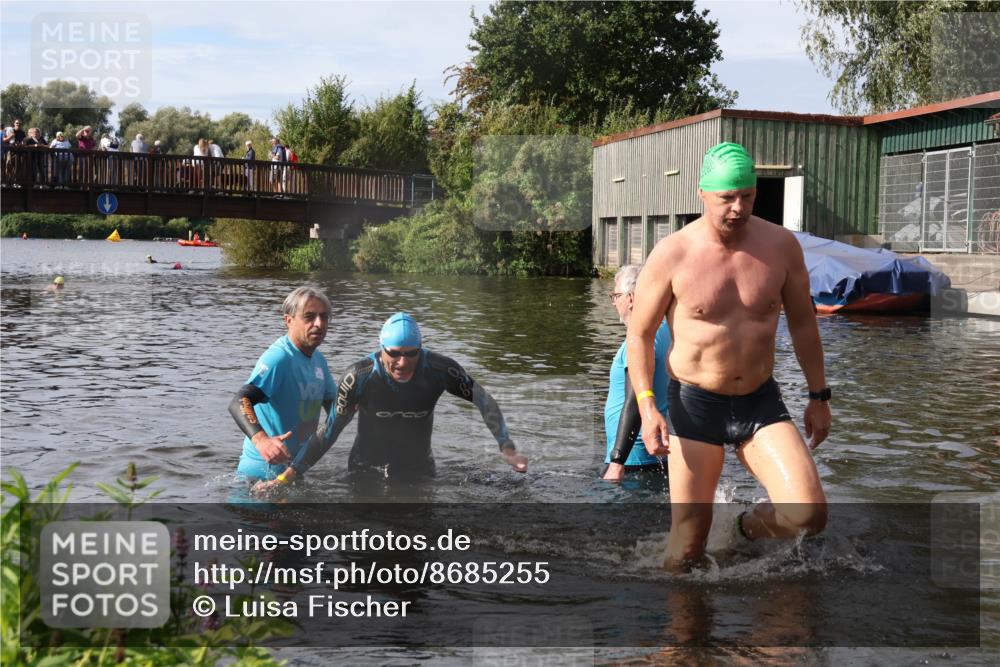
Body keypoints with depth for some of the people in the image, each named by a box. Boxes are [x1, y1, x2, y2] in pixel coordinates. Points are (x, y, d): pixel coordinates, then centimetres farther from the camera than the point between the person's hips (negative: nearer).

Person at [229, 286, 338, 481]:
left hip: (296, 470, 8)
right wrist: (261, 440, -51)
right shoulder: (278, 357, -21)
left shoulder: (318, 359, 6)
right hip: (261, 472, -8)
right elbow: (238, 403, -34)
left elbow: (333, 405, 18)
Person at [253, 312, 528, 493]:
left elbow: (484, 401, -6)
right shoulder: (358, 378, -22)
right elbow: (328, 434, -17)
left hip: (419, 471, 2)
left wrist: (507, 449, -13)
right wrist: (285, 478, -20)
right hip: (367, 473, -1)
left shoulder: (440, 370, -19)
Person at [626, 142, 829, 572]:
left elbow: (802, 321, 10)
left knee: (809, 516, -13)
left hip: (761, 402, 3)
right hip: (694, 405, -2)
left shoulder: (781, 245, -2)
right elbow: (639, 334, -3)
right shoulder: (672, 254, -10)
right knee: (688, 545, 0)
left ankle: (748, 528, 19)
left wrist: (818, 396, 12)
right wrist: (647, 407, -13)